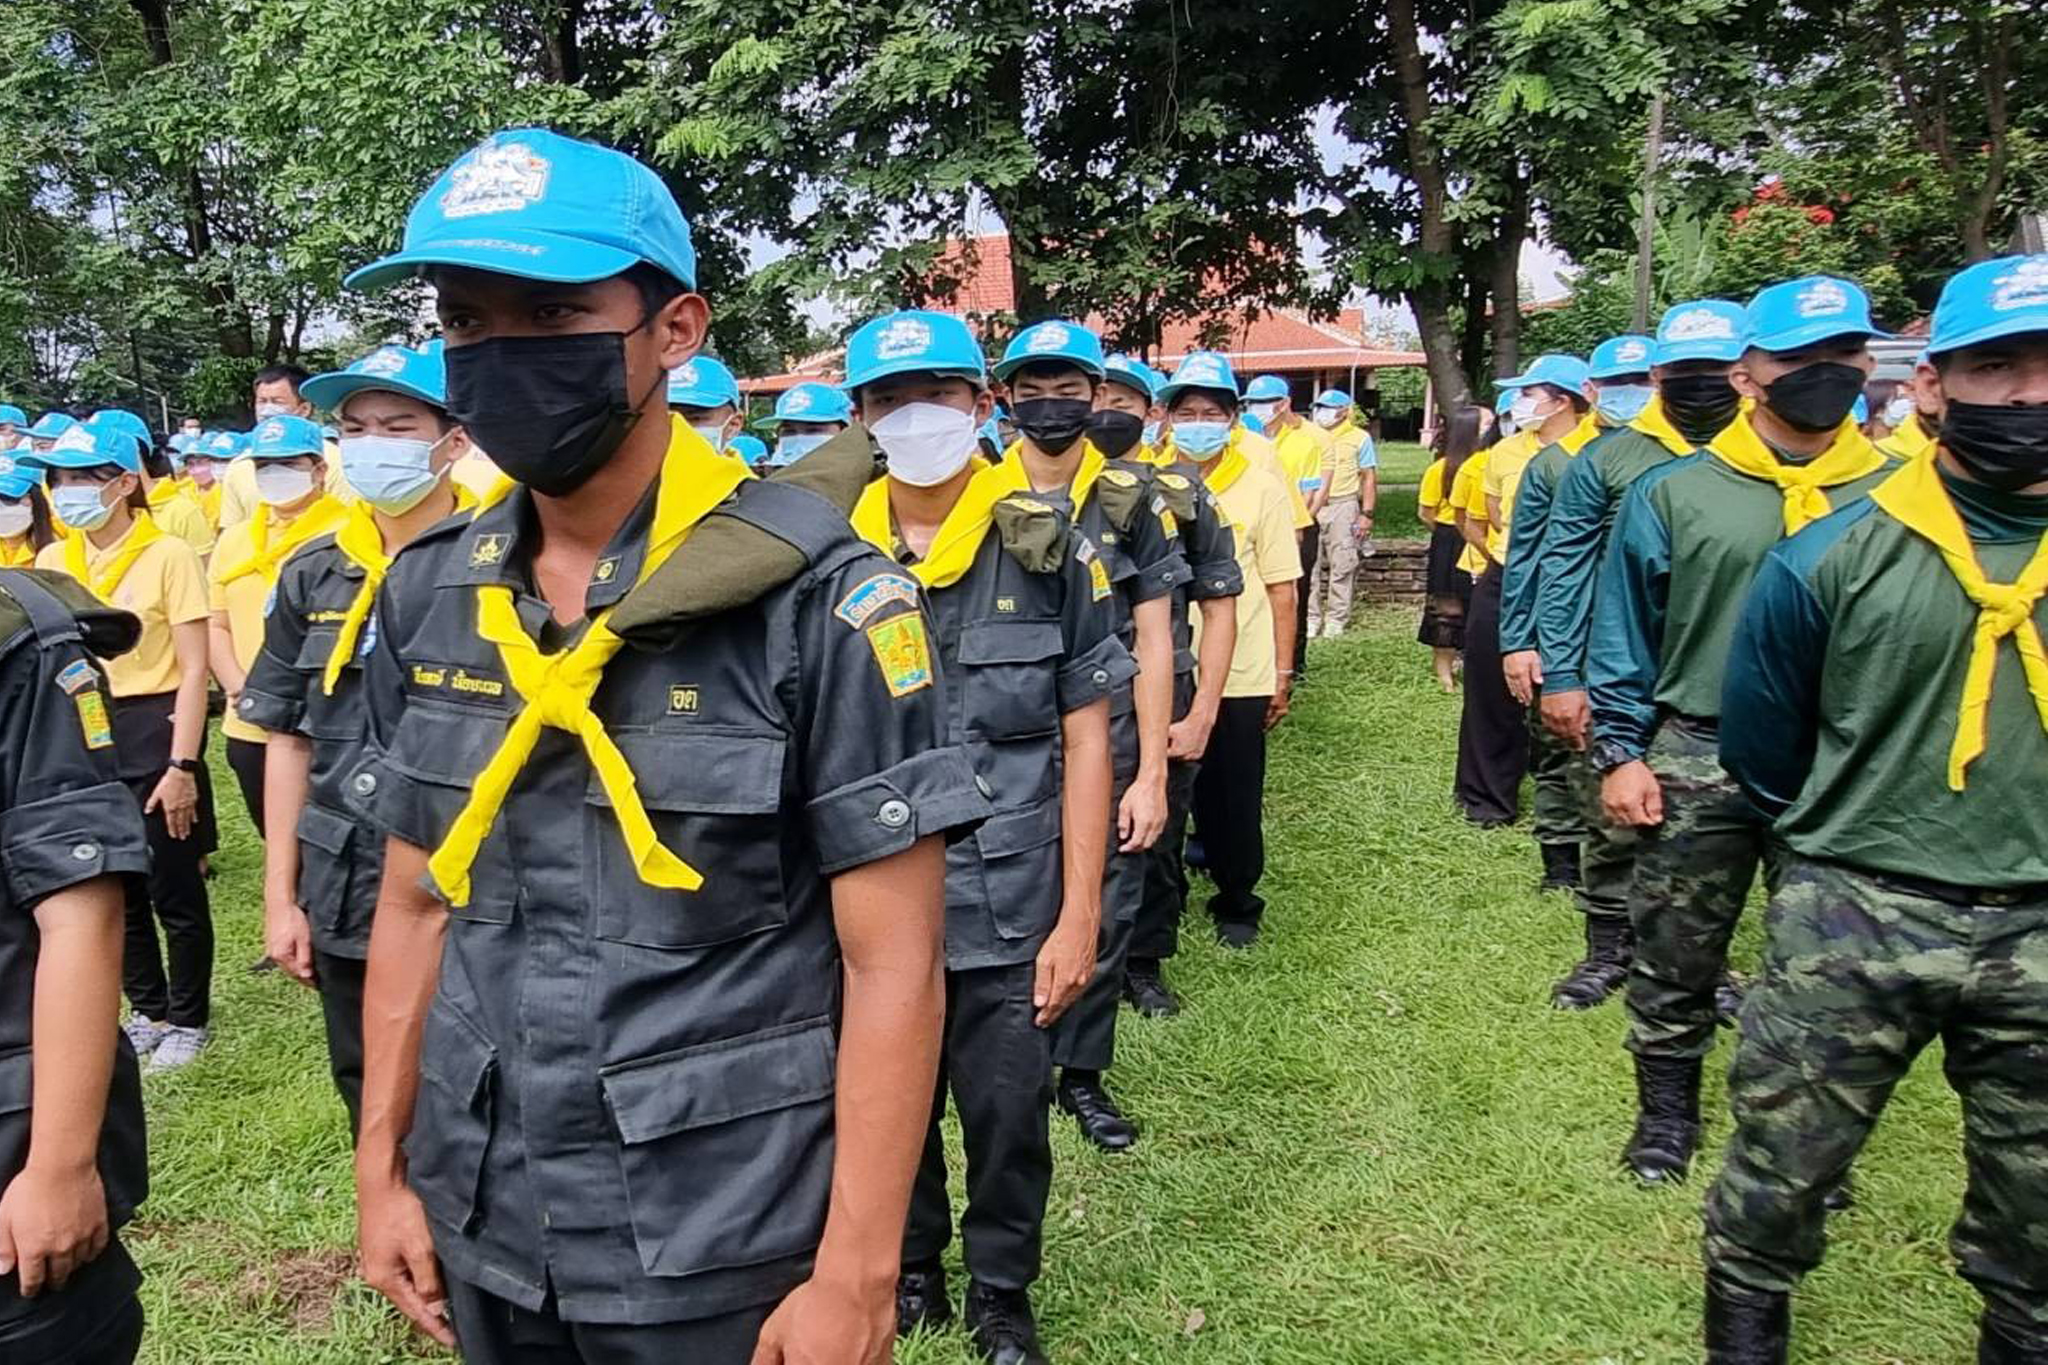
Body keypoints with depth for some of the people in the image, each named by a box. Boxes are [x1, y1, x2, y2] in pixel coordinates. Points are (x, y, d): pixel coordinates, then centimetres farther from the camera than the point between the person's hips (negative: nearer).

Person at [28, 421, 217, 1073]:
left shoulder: (167, 555, -11)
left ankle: (188, 1019, 21)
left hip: (153, 732, -6)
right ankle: (148, 1010, 32)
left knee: (175, 891, 4)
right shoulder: (51, 562, 6)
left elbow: (193, 670, -12)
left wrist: (182, 766, -16)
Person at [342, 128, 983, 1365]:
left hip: (727, 1249, -5)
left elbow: (894, 966, -17)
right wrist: (382, 1163, 9)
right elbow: (416, 905, 9)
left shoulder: (818, 598, -19)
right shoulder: (426, 600, 0)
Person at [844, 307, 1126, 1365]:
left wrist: (1079, 914, -7)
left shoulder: (1046, 547, -5)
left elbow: (1084, 737, -4)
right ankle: (910, 1270, 44)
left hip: (1009, 909, -1)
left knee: (1009, 1115, 11)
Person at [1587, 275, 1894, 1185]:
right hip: (1697, 763, -1)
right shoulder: (1673, 492, -2)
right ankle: (1667, 1110, 31)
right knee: (1675, 953, 11)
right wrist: (1620, 752, -4)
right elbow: (1624, 634, 1)